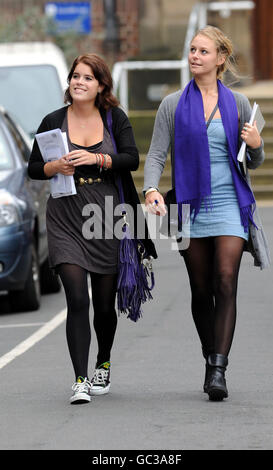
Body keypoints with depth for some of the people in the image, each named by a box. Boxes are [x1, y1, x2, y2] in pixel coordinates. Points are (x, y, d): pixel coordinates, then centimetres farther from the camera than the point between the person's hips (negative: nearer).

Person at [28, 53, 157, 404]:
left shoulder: (115, 119, 5)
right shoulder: (54, 122, 5)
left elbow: (131, 159, -6)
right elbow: (33, 168, 8)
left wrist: (97, 158, -21)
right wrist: (55, 167, -13)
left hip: (107, 218, 1)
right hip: (66, 222, -1)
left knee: (104, 303, 10)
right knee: (77, 300, -14)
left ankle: (103, 365, 36)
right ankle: (80, 380, -16)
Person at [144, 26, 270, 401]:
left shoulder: (237, 103, 8)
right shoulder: (173, 105, 6)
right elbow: (156, 155, 2)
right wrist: (151, 190, -17)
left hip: (230, 204, -1)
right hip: (191, 206, 1)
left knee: (226, 283, -14)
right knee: (201, 290, 5)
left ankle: (219, 371, -18)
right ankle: (211, 361, 22)